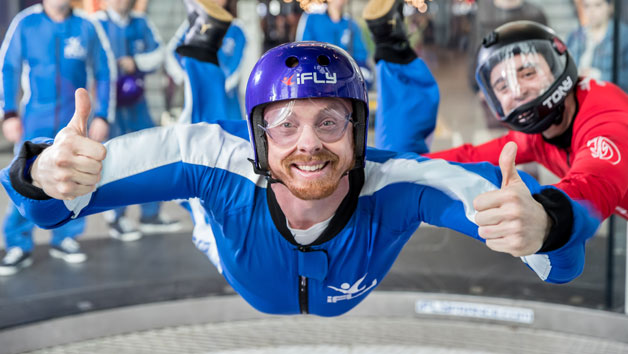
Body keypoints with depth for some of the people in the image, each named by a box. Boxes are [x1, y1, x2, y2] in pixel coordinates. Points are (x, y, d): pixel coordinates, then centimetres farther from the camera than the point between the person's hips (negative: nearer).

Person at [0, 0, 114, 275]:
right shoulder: (25, 24, -1)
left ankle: (65, 238, 20)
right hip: (35, 121, -1)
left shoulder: (87, 27, 0)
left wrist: (102, 116, 3)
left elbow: (104, 72, 7)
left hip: (74, 122, 1)